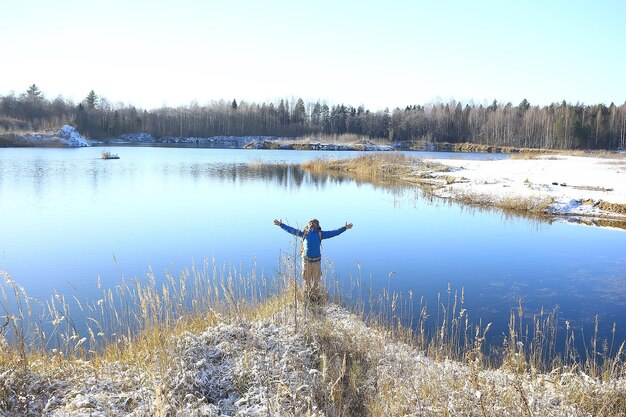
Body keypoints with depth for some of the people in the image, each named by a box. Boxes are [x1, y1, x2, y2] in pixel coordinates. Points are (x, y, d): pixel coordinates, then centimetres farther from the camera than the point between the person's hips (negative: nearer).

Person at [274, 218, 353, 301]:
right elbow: (291, 230, 15)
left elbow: (333, 232, 7)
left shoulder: (320, 234, 7)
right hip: (306, 261, 0)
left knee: (316, 281, 7)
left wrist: (345, 228, 4)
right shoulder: (304, 233, 9)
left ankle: (315, 297, 21)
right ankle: (308, 297, 25)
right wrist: (281, 224, 16)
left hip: (316, 261, 0)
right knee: (307, 280, 10)